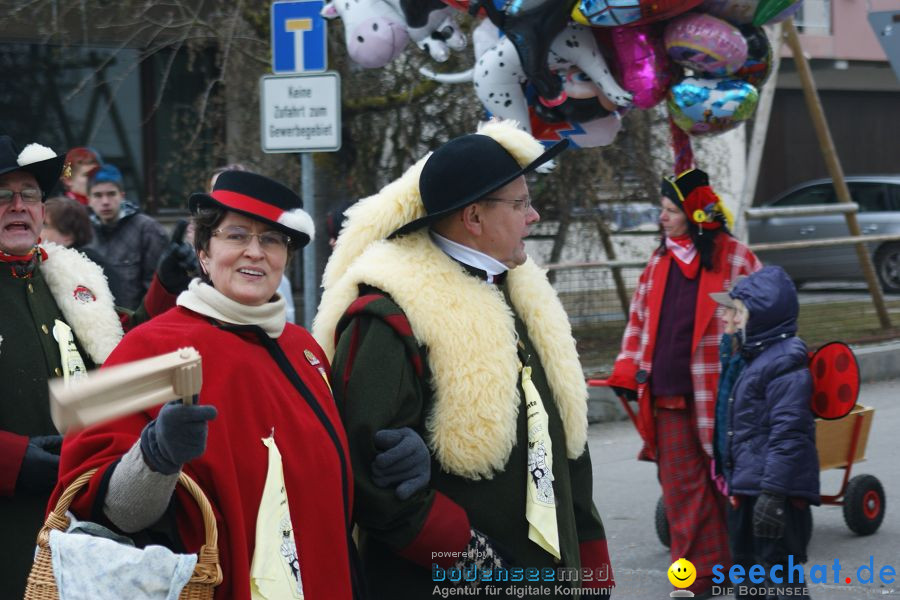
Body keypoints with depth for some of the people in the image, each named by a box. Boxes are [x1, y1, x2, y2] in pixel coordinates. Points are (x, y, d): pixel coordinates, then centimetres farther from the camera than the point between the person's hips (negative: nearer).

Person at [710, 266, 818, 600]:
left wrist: (773, 492, -27)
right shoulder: (750, 357, 16)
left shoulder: (785, 363, -16)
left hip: (777, 491, -11)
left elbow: (787, 434, -23)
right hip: (745, 489, 11)